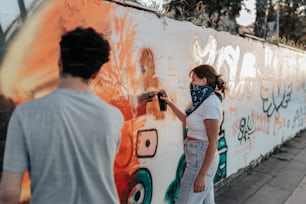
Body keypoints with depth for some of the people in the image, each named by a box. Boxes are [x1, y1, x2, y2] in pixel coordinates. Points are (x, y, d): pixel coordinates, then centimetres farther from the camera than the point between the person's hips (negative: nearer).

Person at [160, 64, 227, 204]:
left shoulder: (211, 104, -20)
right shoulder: (205, 100, 7)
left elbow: (213, 143, -22)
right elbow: (188, 121, 24)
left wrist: (201, 175, -22)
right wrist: (170, 103, 19)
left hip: (201, 160, -9)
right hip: (198, 157, 9)